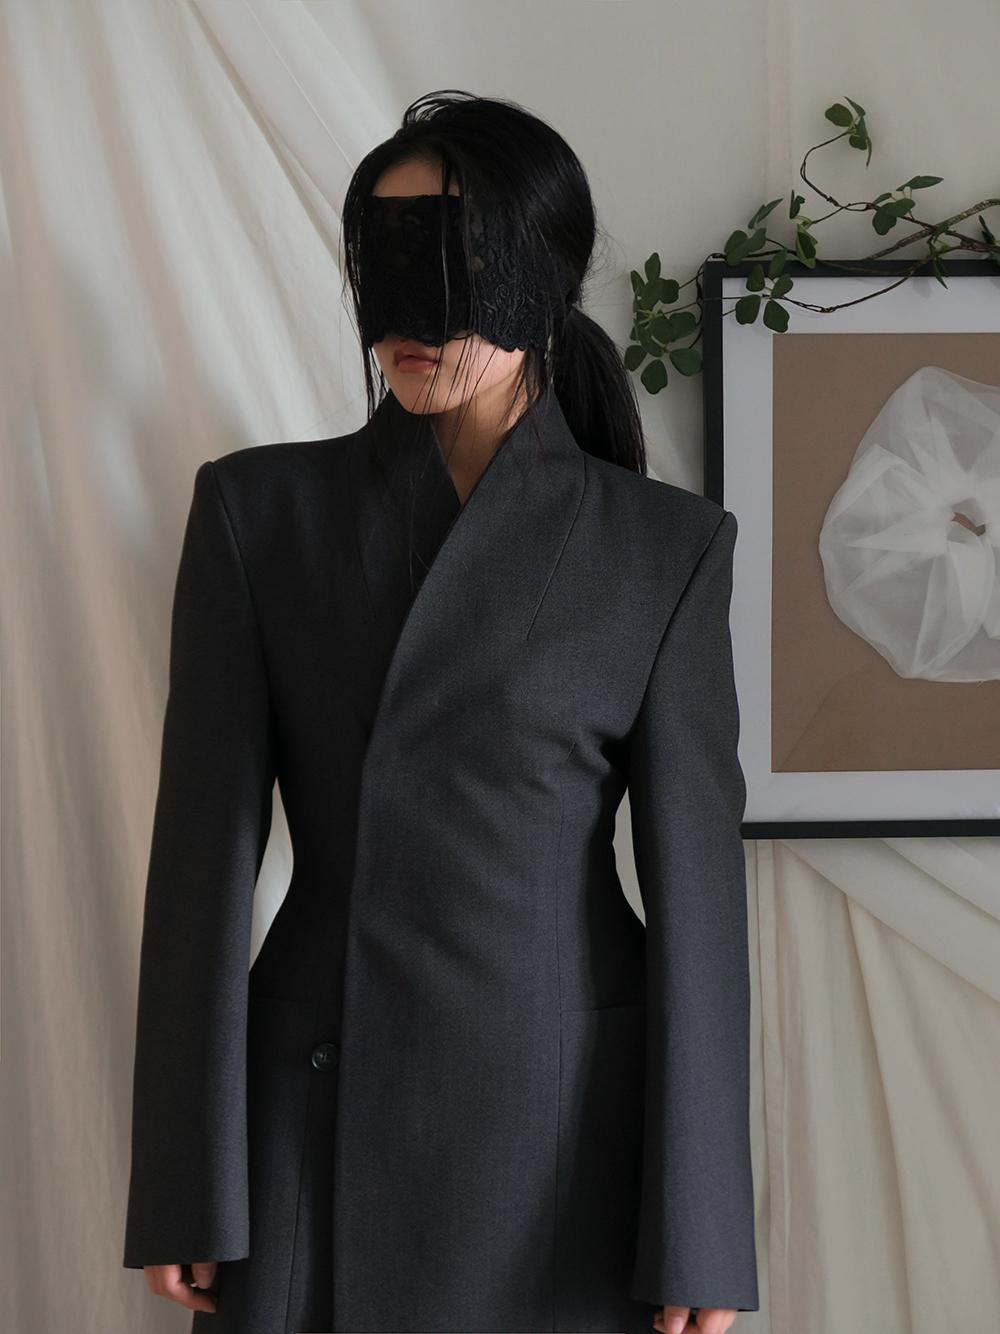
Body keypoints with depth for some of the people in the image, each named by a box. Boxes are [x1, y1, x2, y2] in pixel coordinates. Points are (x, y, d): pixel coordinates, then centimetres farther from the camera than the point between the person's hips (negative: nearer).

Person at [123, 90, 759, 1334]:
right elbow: (206, 847, 0)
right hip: (319, 1125, 1)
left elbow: (695, 875, -2)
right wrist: (182, 1185, -5)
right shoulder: (258, 509, 2)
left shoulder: (666, 546, 0)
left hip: (569, 1124, -1)